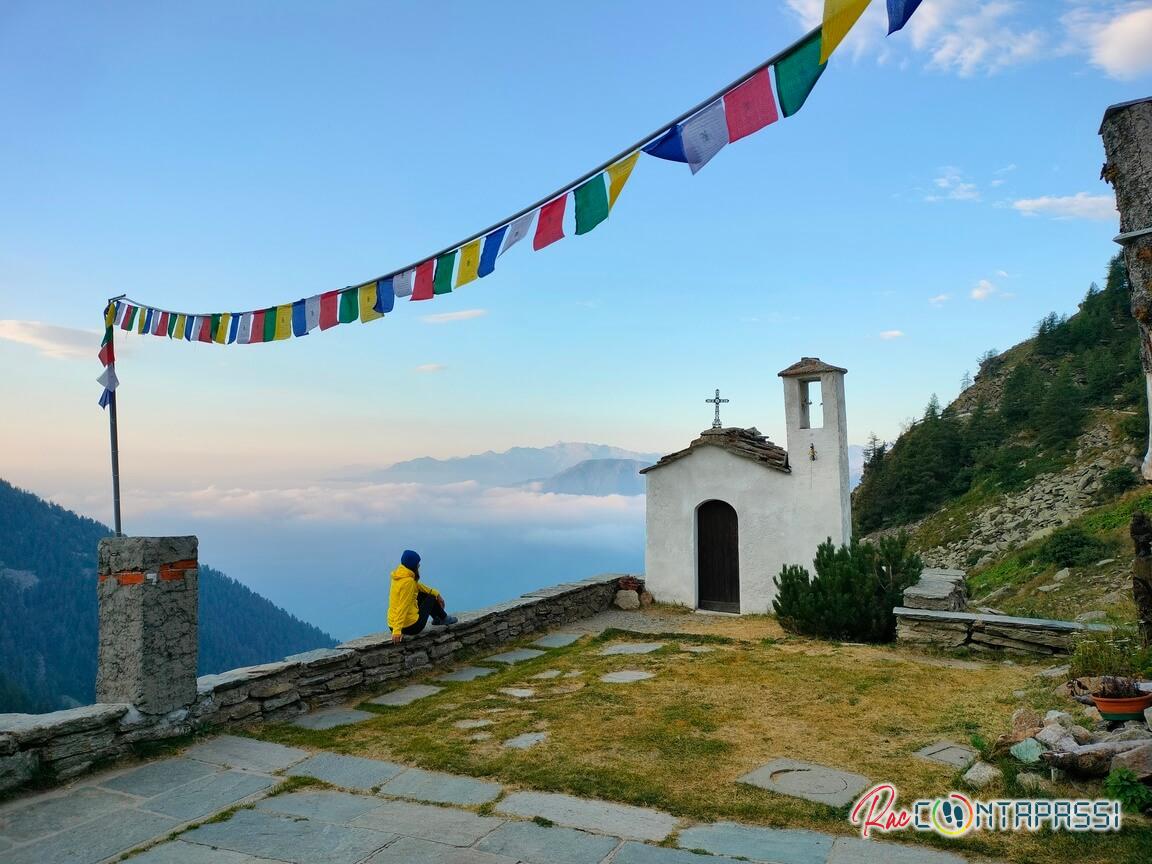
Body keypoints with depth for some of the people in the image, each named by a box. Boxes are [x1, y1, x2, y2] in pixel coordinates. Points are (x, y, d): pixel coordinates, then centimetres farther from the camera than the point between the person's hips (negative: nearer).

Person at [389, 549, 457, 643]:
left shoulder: (400, 574, 2)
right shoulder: (408, 581, -25)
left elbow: (417, 585, 14)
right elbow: (402, 607, -29)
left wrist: (436, 593, 9)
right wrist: (397, 631, -31)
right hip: (410, 627, -8)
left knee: (423, 594, 22)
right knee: (431, 599, 13)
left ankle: (437, 619, 40)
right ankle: (444, 619, 36)